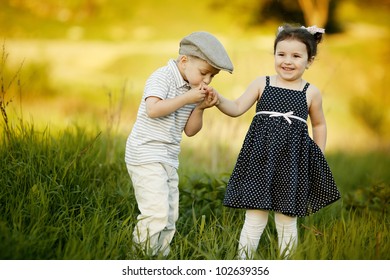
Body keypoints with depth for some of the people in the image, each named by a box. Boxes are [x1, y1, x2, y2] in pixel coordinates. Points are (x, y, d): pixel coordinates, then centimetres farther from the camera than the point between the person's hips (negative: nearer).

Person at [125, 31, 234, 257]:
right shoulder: (162, 77, -11)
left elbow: (190, 130, 13)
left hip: (169, 160, 9)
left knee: (170, 218, 10)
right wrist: (187, 98, -22)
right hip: (146, 156, -9)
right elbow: (153, 109, -28)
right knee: (157, 215, -17)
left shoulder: (192, 89, 12)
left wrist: (200, 108, -4)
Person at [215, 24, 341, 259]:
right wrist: (218, 99, -20)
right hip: (261, 159, 0)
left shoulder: (311, 93, 3)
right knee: (255, 219, 2)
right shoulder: (262, 84, 2)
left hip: (293, 161, 0)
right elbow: (237, 109, -2)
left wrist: (320, 158, 14)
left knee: (287, 220, 9)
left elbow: (319, 125, 16)